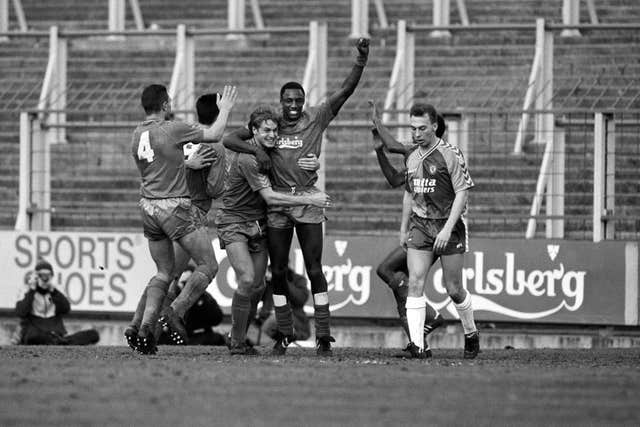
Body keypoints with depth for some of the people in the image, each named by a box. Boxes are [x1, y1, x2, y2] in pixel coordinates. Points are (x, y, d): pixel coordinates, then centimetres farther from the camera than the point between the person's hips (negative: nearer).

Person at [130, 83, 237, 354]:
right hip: (176, 206, -7)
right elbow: (214, 135, -4)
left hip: (148, 206, 7)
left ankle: (146, 325, 0)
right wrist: (225, 109, 12)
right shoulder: (173, 130, -13)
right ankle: (176, 313, -7)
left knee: (164, 272, 15)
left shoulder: (137, 135, 8)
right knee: (208, 266, 3)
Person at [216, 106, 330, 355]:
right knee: (247, 280, -21)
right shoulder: (247, 158, -23)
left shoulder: (266, 151, 5)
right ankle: (237, 343, -12)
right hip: (234, 223, -9)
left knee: (257, 286, 5)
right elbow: (270, 197, -25)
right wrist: (308, 200, -23)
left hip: (258, 223, 9)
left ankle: (240, 338, 17)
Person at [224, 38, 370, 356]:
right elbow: (230, 139, 6)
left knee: (314, 269, -5)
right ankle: (284, 333, 15)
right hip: (277, 201, 2)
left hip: (308, 201, -2)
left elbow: (346, 90, -5)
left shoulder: (316, 119, 2)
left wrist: (361, 59, -17)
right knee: (278, 271, 5)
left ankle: (323, 336, -4)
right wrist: (255, 149, -11)